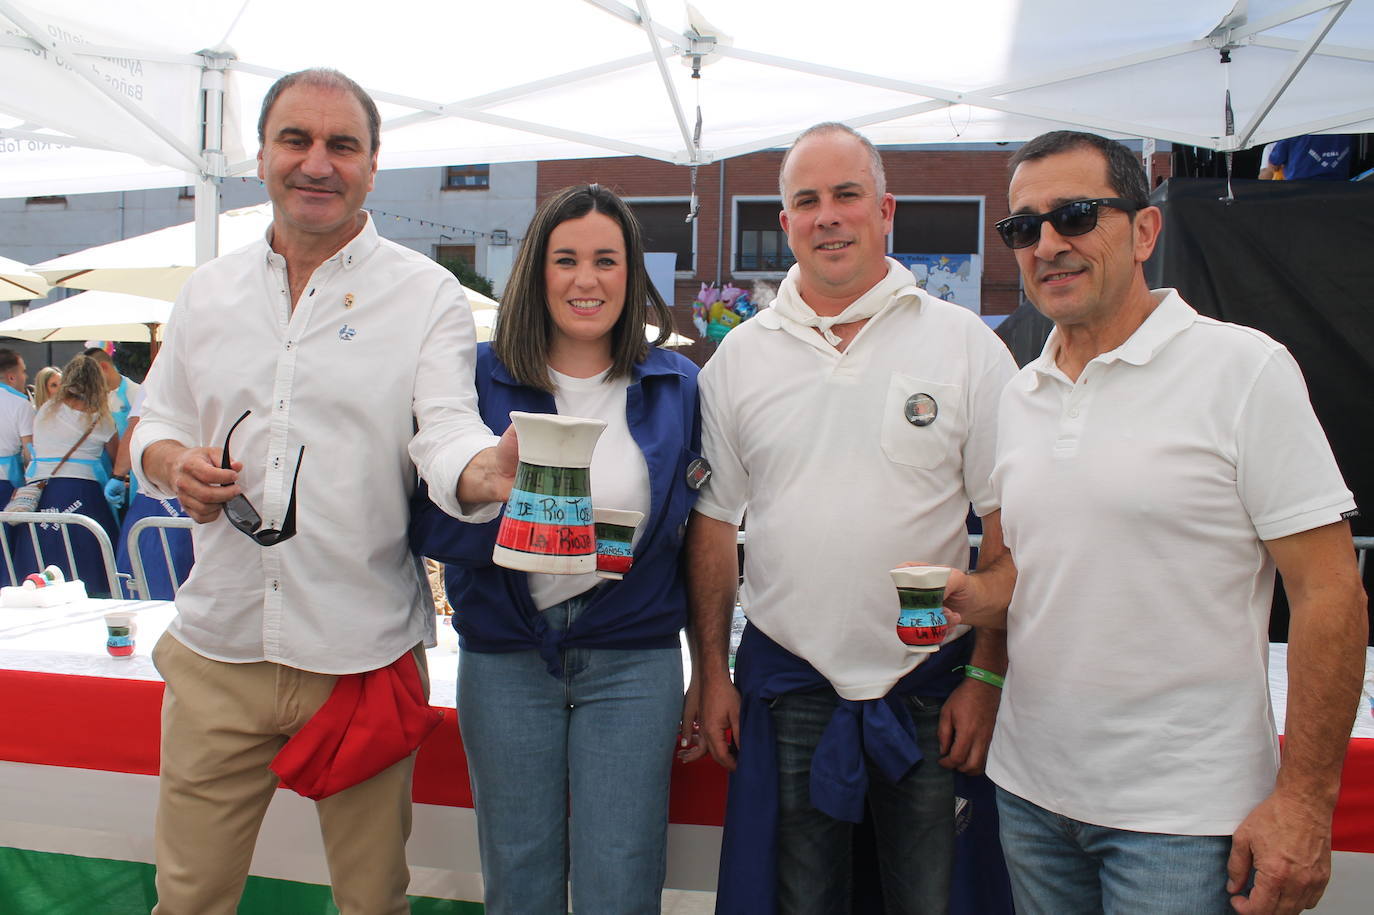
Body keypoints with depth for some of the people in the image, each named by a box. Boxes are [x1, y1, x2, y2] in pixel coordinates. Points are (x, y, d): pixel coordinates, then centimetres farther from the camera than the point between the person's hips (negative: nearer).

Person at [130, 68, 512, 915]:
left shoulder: (426, 293, -3)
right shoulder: (209, 289, 9)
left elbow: (447, 431, -16)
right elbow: (157, 424, 16)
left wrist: (487, 472, -39)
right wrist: (173, 463, -7)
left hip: (363, 652, -3)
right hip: (217, 651, 3)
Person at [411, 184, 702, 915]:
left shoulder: (676, 387, 5)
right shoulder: (481, 376, 1)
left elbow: (689, 523, 11)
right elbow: (429, 520, -2)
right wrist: (509, 528, -20)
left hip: (633, 656, 0)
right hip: (505, 654, 0)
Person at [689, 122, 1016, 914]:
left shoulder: (966, 344, -2)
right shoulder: (739, 357, 3)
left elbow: (1007, 530, -2)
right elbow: (714, 526, 6)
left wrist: (987, 677, -6)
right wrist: (713, 673, 4)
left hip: (932, 682, -1)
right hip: (787, 682, 2)